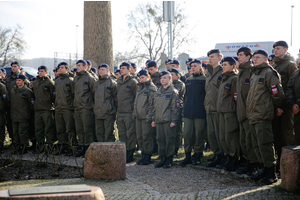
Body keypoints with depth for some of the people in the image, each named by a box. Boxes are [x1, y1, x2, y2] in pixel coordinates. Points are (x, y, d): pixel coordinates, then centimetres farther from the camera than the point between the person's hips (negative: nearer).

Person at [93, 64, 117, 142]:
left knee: (109, 133, -5)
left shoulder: (112, 82, -3)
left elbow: (116, 97, -3)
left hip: (108, 112, -6)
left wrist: (115, 111, -4)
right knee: (99, 133, 9)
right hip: (98, 113, 6)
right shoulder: (96, 83, 16)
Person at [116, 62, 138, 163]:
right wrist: (116, 110, 18)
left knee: (130, 134, -3)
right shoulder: (118, 81, 14)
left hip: (129, 113, -7)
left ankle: (130, 155, 3)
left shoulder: (133, 82, -6)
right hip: (120, 112, 7)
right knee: (122, 134, 11)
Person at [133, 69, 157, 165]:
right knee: (139, 137, 11)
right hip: (138, 117, 8)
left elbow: (152, 104, -13)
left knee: (146, 137, -6)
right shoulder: (139, 88, 19)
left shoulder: (152, 89, -7)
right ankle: (143, 155, 20)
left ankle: (148, 157, 2)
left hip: (146, 117, -8)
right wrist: (134, 113, 18)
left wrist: (149, 116, -18)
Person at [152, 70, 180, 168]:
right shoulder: (158, 92, 17)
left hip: (168, 120, -6)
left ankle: (169, 160, 4)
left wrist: (173, 120, -13)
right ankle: (163, 159, 16)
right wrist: (153, 119, 14)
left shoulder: (173, 91, -2)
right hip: (159, 120, 6)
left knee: (169, 140, -3)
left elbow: (175, 107, -7)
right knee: (160, 140, 8)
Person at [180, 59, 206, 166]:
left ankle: (197, 156, 10)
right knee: (187, 134, 2)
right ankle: (188, 156, 9)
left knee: (199, 134, 0)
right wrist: (184, 109, 16)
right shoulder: (188, 80, 16)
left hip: (200, 112, -5)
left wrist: (206, 109, -7)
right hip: (188, 112, 5)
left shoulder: (204, 79, -1)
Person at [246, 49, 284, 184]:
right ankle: (265, 169, 21)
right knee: (257, 145, 12)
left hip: (263, 117, -9)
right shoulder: (254, 75, 19)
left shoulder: (269, 73, -7)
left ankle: (271, 173, -1)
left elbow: (278, 94, -8)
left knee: (265, 144, -8)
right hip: (253, 116, 9)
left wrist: (273, 109, 3)